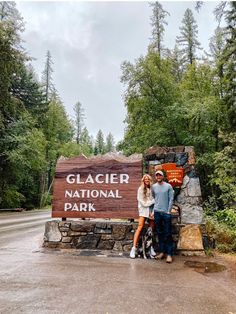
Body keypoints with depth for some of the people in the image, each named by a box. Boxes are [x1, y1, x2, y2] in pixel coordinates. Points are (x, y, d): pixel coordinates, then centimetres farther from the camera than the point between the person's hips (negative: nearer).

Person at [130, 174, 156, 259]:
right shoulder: (140, 189, 3)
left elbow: (155, 201, 1)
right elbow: (142, 202, -1)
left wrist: (153, 212, -6)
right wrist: (152, 201, -3)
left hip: (152, 210, 2)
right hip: (143, 210, -2)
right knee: (140, 227, -11)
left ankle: (151, 247, 18)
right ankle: (134, 248, -11)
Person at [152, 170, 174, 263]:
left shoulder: (168, 186, -2)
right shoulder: (153, 187, 8)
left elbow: (171, 200, -3)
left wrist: (168, 211, -7)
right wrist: (153, 210, 11)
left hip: (166, 212, -3)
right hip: (157, 212, 4)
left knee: (168, 234, -1)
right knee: (159, 233, 10)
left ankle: (169, 254, 4)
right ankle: (162, 251, 19)